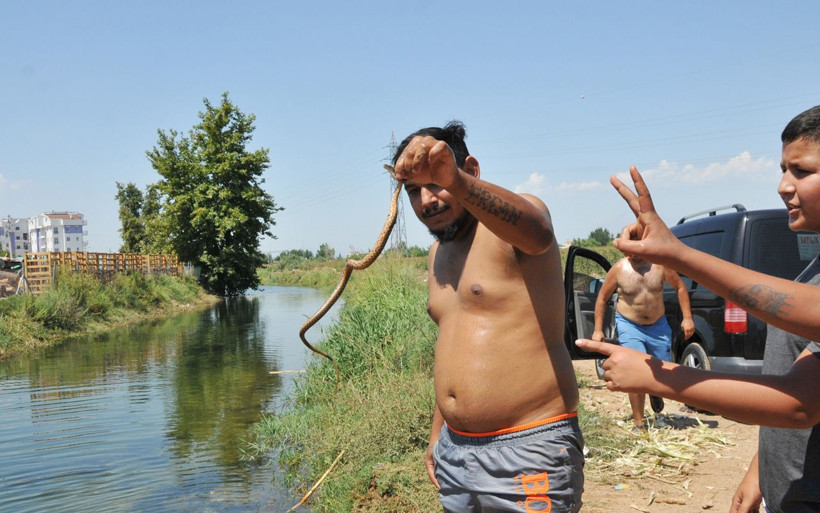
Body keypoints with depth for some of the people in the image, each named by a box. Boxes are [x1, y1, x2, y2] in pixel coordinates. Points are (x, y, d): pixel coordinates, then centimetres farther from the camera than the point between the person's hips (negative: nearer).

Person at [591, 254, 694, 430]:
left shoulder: (660, 265, -7)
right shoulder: (619, 269, -9)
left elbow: (680, 287, 6)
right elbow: (602, 298, 0)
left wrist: (687, 318, -2)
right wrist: (598, 330, -2)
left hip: (658, 326, 3)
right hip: (630, 327, -2)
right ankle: (638, 424, 0)